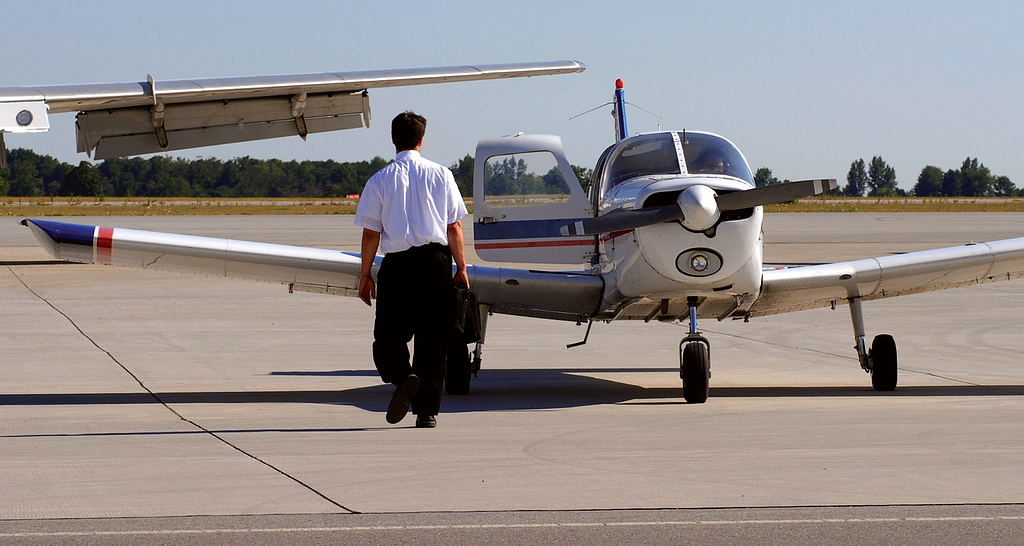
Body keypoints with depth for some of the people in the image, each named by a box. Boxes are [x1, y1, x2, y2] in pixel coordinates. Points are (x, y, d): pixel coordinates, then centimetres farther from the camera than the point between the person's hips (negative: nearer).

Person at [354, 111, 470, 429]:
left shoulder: (380, 181, 0)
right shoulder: (441, 175, 4)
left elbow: (371, 233, 1)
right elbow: (454, 227, 4)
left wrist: (365, 275, 9)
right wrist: (461, 268, 11)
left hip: (397, 264, -1)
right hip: (436, 262, 1)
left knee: (389, 336, 8)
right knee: (432, 339, 7)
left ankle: (401, 376, -22)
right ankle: (427, 411, 6)